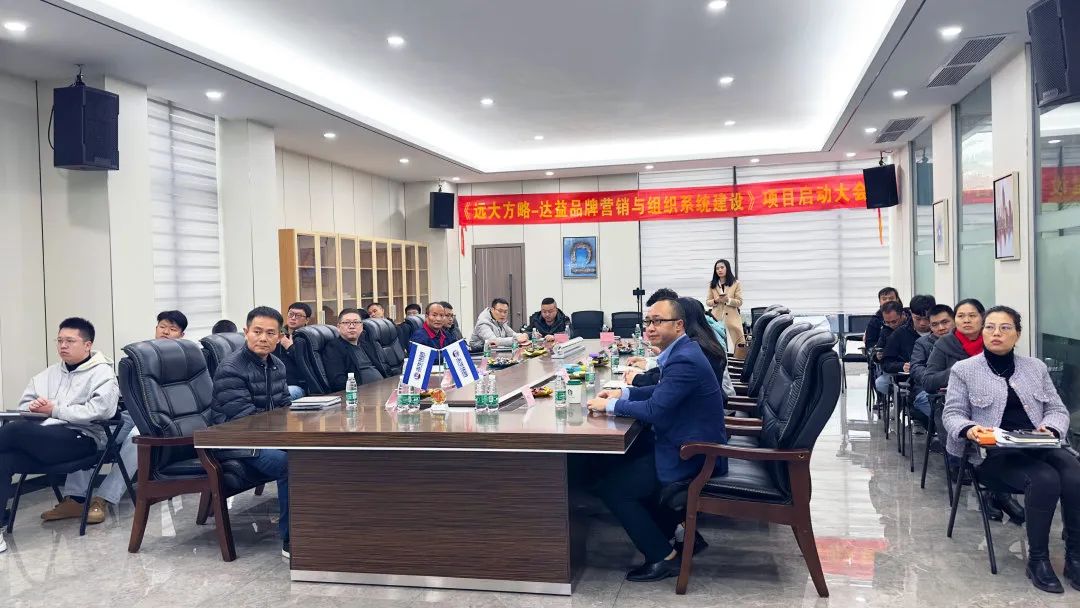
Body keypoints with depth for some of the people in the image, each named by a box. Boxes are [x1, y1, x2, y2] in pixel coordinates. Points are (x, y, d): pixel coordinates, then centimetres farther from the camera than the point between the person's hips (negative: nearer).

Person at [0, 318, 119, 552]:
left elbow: (99, 410, -14)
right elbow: (23, 404, 26)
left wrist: (55, 410, -11)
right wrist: (34, 408, 1)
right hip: (43, 440, 6)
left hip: (82, 440, -6)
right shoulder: (50, 373, 25)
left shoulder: (102, 373, 2)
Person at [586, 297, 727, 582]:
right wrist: (623, 393, 7)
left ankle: (663, 556, 1)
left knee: (610, 487, -8)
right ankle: (673, 529, 28)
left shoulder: (684, 360, -24)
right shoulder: (682, 351, 8)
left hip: (691, 454, -10)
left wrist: (610, 405, -14)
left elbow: (654, 409, -27)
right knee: (626, 458, 24)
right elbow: (662, 391, 20)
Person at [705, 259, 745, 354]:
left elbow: (739, 302, 1)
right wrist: (715, 301, -10)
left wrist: (728, 300, -17)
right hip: (717, 318, 2)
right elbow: (707, 302, 11)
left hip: (732, 318, -1)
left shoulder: (736, 283, 6)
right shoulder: (712, 285, 12)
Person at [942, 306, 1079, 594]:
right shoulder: (964, 369, 5)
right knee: (1045, 479, -32)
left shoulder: (1035, 366, 17)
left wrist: (1051, 428, -8)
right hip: (995, 451, -4)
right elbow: (952, 414, 1)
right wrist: (968, 428, -21)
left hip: (1039, 446, 4)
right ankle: (1037, 559, -14)